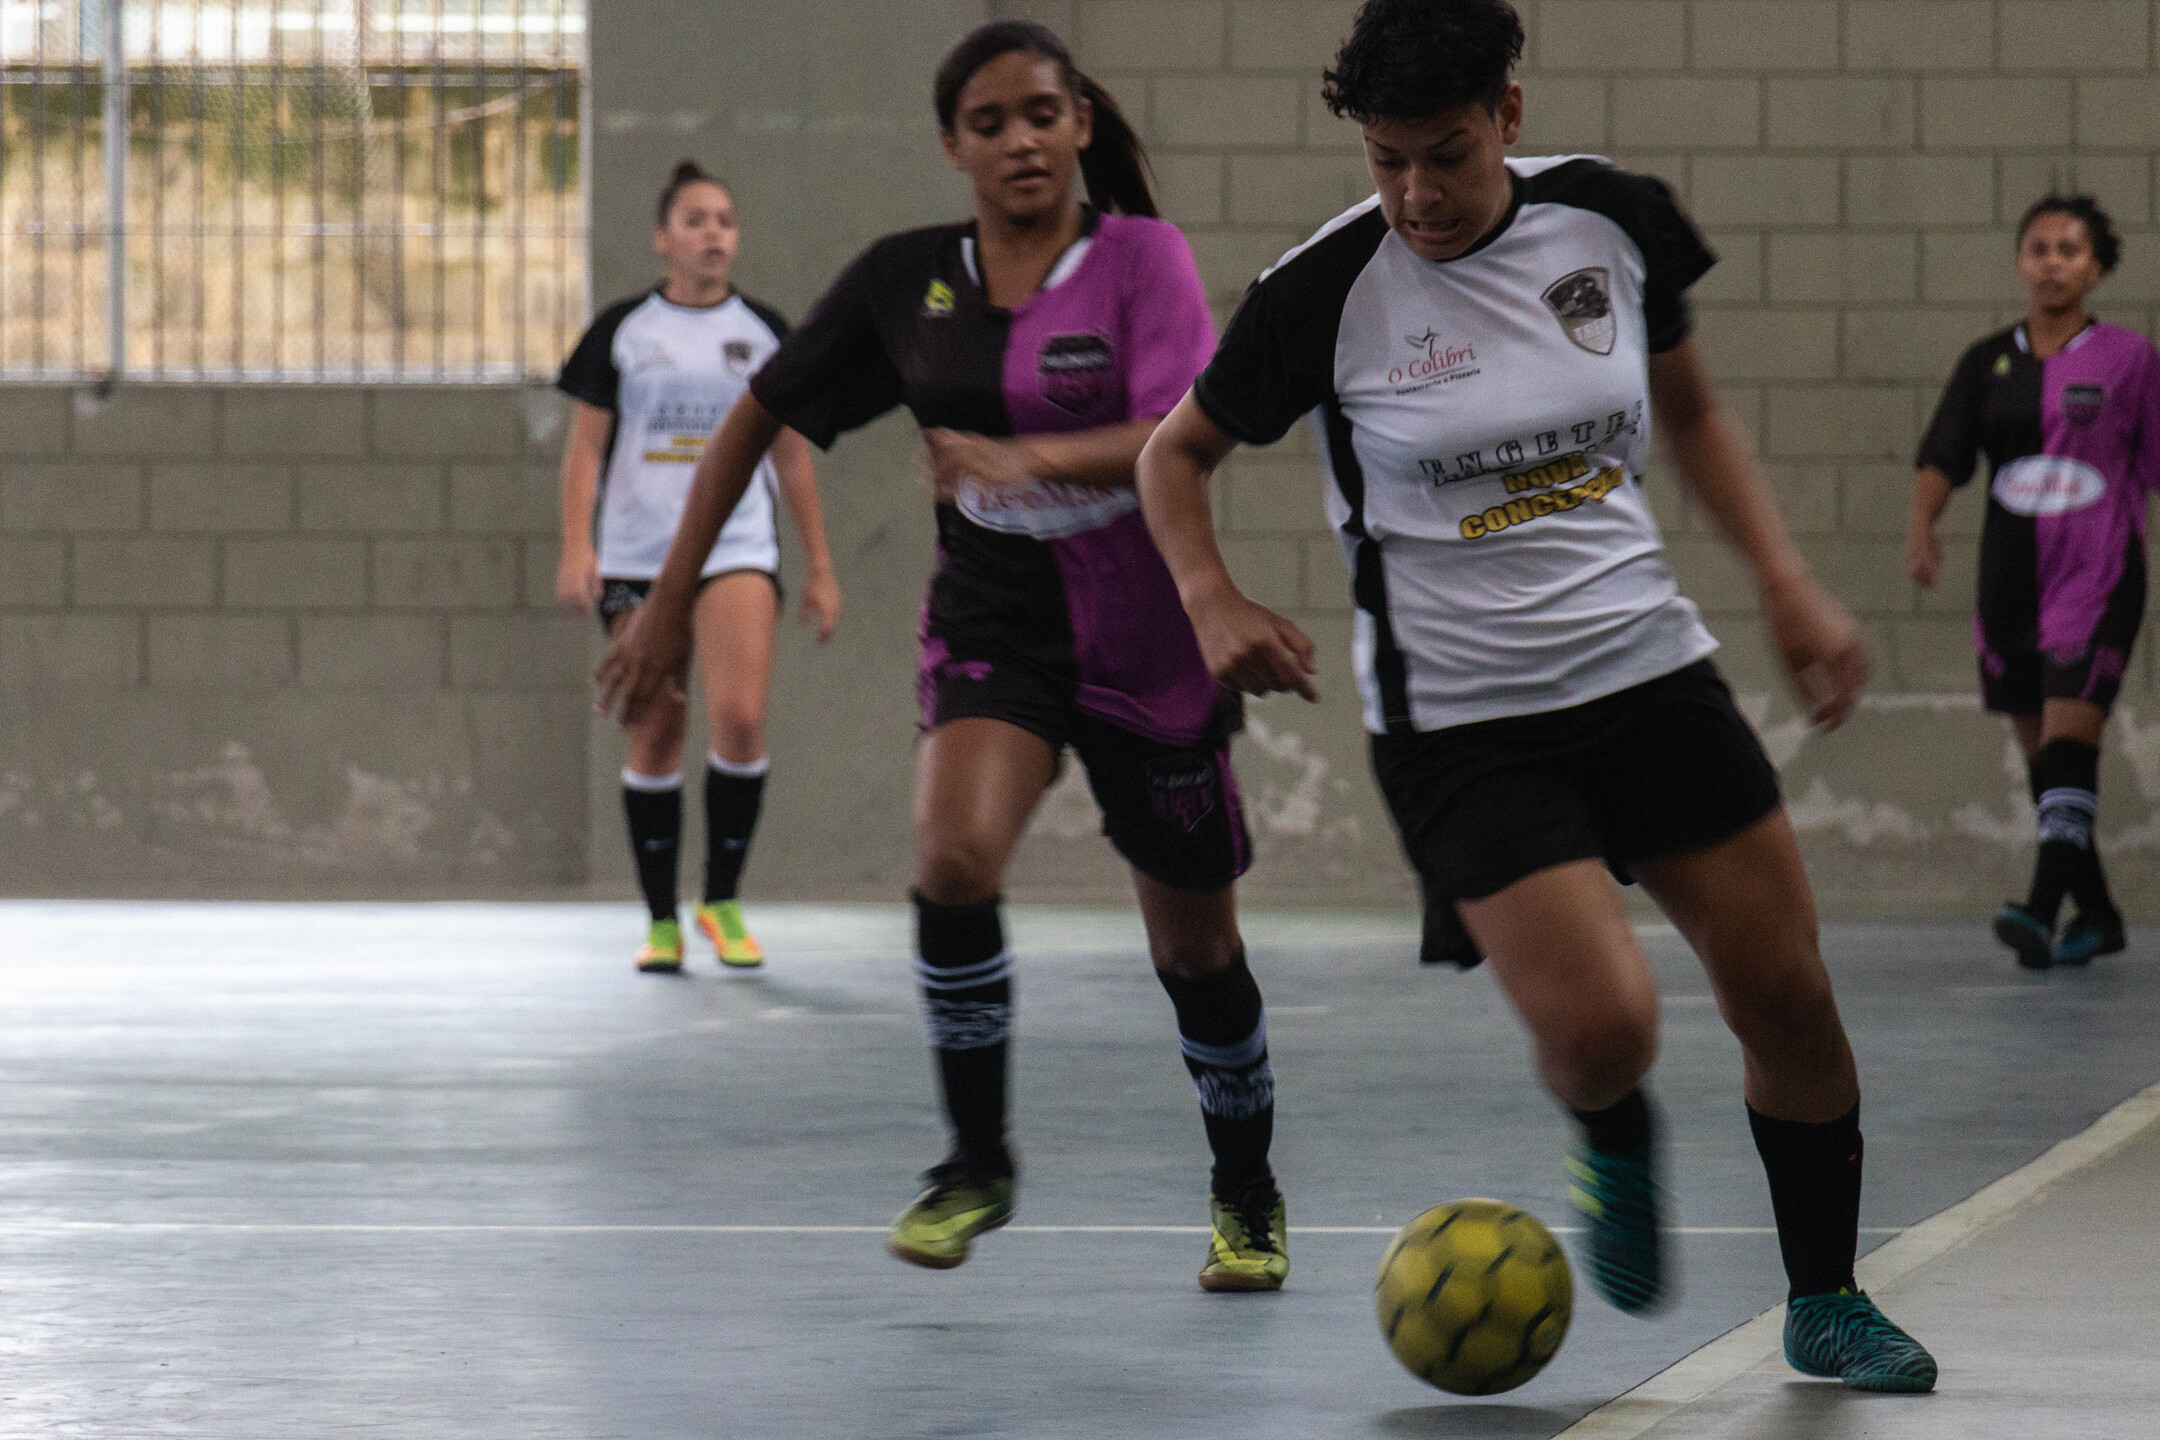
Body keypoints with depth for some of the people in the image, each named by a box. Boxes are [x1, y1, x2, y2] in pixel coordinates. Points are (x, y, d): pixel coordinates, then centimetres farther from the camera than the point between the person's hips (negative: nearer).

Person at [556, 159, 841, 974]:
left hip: (737, 552, 0)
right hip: (637, 559, 0)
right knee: (655, 739, 2)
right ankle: (661, 921, 10)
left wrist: (820, 569, 12)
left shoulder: (764, 332, 9)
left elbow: (792, 456, 14)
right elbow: (585, 447, 5)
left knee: (740, 721, -17)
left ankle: (723, 899, -1)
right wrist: (576, 547, -8)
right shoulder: (622, 331, 5)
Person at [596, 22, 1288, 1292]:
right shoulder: (908, 281, 0)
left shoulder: (1141, 258, -10)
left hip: (1144, 638, -1)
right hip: (991, 624, 1)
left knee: (1195, 942, 9)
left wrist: (1031, 457, -40)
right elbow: (762, 416, 9)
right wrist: (671, 598, 7)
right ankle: (978, 1165, -9)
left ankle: (1247, 1199, 32)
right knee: (955, 859, -26)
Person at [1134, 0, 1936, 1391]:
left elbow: (1691, 411, 15)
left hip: (1648, 666, 4)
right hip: (1460, 721, -4)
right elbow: (1177, 452, 4)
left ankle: (1827, 1303, 24)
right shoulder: (1328, 292, -12)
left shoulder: (1613, 222, -3)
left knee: (1788, 997, 3)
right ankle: (1617, 1144, 18)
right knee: (1603, 1028, -20)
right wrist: (1214, 601, -13)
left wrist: (1789, 583, 6)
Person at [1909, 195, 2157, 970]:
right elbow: (1943, 453, -3)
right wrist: (1921, 523, -20)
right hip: (2011, 576, 4)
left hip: (2097, 572, -4)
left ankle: (2043, 908, -28)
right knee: (2038, 751, 9)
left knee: (2070, 733, -18)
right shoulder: (1988, 362, 8)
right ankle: (2097, 913, 22)